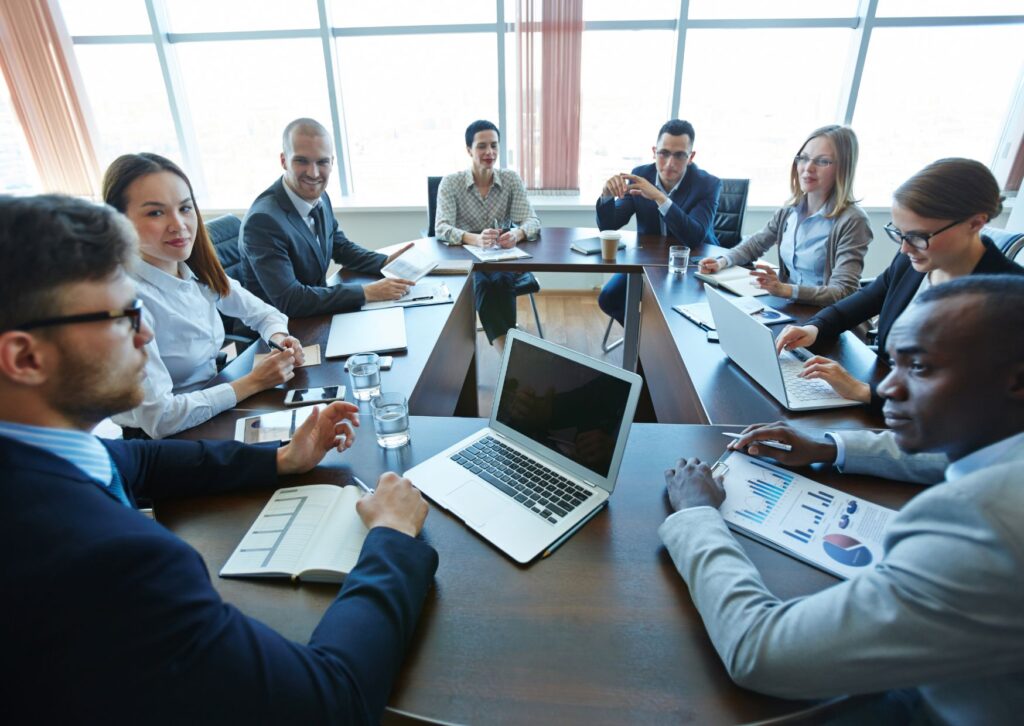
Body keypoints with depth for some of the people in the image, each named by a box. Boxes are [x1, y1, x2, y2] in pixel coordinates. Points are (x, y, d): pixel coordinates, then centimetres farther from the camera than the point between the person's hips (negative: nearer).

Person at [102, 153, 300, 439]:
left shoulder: (199, 272, -2)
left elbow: (261, 312, 11)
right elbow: (158, 418, -24)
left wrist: (280, 338, -10)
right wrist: (253, 382, -20)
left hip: (215, 412, 6)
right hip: (157, 443, -6)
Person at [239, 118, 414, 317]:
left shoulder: (319, 197, -1)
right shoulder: (262, 220, -24)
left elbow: (340, 247, 14)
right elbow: (288, 301, -28)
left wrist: (386, 262, -4)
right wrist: (366, 292, -28)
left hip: (317, 315, 7)